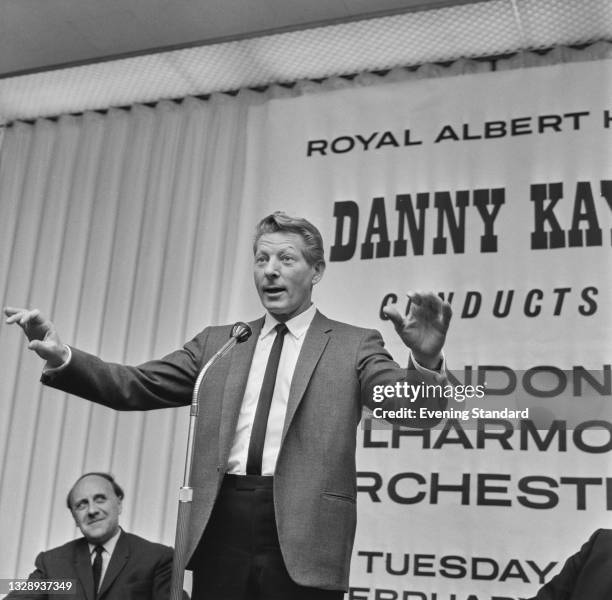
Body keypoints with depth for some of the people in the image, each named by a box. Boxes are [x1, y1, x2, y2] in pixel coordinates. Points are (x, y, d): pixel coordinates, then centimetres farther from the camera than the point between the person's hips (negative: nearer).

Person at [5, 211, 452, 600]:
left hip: (302, 538, -2)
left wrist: (426, 361, -29)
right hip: (221, 530, 3)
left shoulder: (353, 346, 4)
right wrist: (62, 356, -8)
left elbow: (418, 410, -7)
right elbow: (135, 387, 8)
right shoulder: (217, 343, 14)